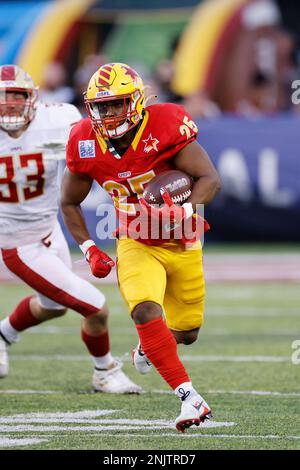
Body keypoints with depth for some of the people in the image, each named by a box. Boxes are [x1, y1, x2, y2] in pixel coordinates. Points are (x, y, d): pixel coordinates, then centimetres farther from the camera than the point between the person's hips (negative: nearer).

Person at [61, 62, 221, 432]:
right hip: (136, 245, 0)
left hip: (182, 244, 0)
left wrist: (186, 210, -41)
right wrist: (88, 249, -5)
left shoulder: (165, 128, -21)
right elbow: (69, 203, 6)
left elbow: (210, 178, -23)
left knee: (186, 332, 12)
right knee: (146, 311, -28)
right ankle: (190, 399, -29)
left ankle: (146, 349, 49)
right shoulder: (86, 145, -10)